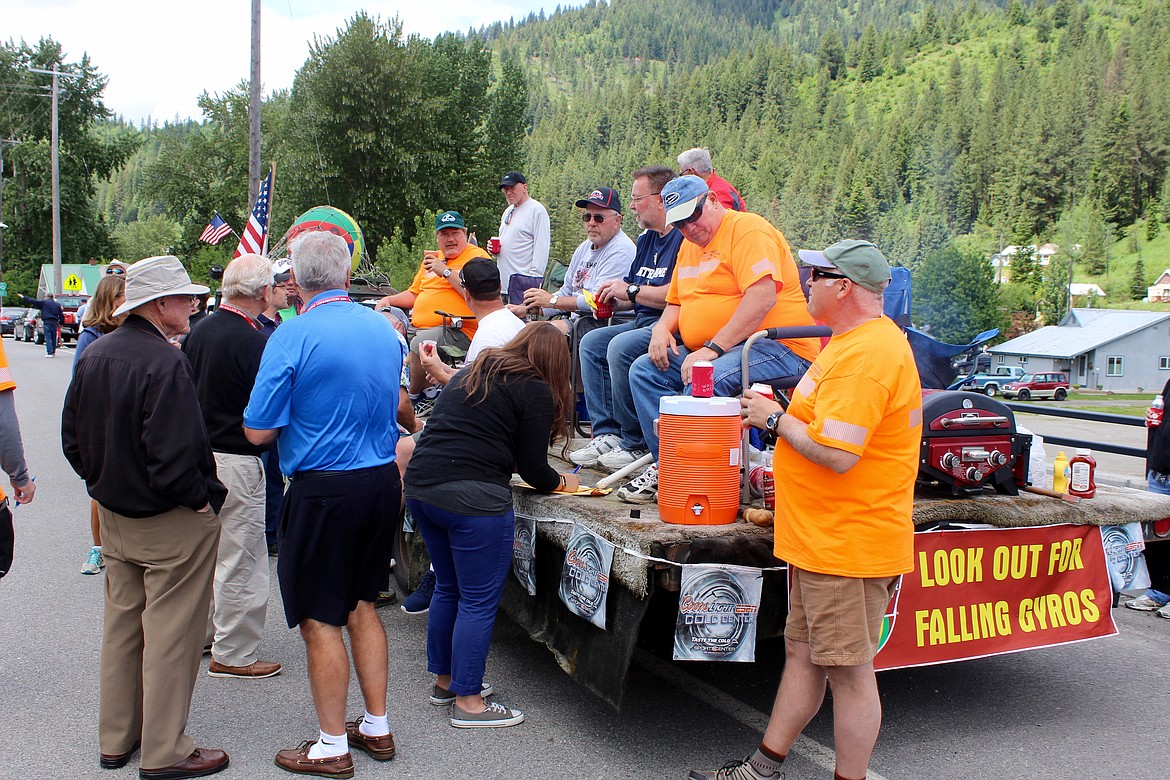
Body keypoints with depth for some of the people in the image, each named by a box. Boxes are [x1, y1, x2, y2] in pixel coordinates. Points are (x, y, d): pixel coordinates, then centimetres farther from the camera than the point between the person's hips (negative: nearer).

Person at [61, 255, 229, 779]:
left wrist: (104, 485, 16)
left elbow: (73, 439, 10)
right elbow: (173, 456, -28)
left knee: (121, 623, 19)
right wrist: (202, 500, -13)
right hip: (171, 522, -8)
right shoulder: (166, 363, -24)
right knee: (171, 634, 4)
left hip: (113, 515, 9)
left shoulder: (93, 355, 3)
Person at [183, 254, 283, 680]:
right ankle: (233, 654, 13)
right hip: (235, 461, -8)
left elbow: (187, 391, 14)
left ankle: (202, 630, 36)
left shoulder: (199, 329, 5)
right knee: (242, 561, 3)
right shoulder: (255, 341, -20)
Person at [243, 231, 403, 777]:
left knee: (319, 620, 6)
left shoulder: (294, 336, -15)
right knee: (360, 606, 19)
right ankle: (376, 728, 28)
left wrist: (298, 406, 6)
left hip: (324, 491, -6)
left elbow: (258, 431, -12)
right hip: (382, 481, 7)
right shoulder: (383, 328, 4)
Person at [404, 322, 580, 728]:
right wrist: (561, 482, 18)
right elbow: (533, 469, -3)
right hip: (472, 497, -8)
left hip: (420, 483, 8)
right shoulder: (536, 391, -2)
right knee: (478, 602, 3)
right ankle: (467, 702, 11)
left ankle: (444, 679, 34)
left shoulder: (472, 372, 19)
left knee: (447, 588, 21)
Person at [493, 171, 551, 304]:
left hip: (524, 278, -9)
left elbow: (541, 248, -13)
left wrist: (535, 277, -19)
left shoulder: (537, 209, -7)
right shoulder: (508, 211, 22)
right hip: (505, 277, 9)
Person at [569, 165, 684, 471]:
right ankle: (607, 433, -2)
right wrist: (613, 298, 1)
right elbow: (631, 294, 24)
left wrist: (631, 291, -15)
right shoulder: (646, 239, 19)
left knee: (621, 347, -29)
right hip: (643, 321, 11)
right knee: (592, 341, 4)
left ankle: (636, 443, -15)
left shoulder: (684, 236, -14)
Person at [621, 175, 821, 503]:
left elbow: (762, 297, -23)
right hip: (707, 352, 9)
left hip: (778, 347, -9)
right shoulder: (689, 245, 20)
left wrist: (713, 348, -25)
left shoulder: (747, 229, -10)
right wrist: (662, 328, 2)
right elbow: (676, 303, 27)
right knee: (643, 369, -5)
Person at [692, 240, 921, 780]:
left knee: (849, 673, 3)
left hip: (847, 546, -11)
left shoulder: (866, 354, -21)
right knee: (802, 655, 17)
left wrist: (776, 420, -13)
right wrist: (781, 418, 12)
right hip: (821, 539, 11)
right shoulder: (859, 341, 14)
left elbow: (837, 453, -27)